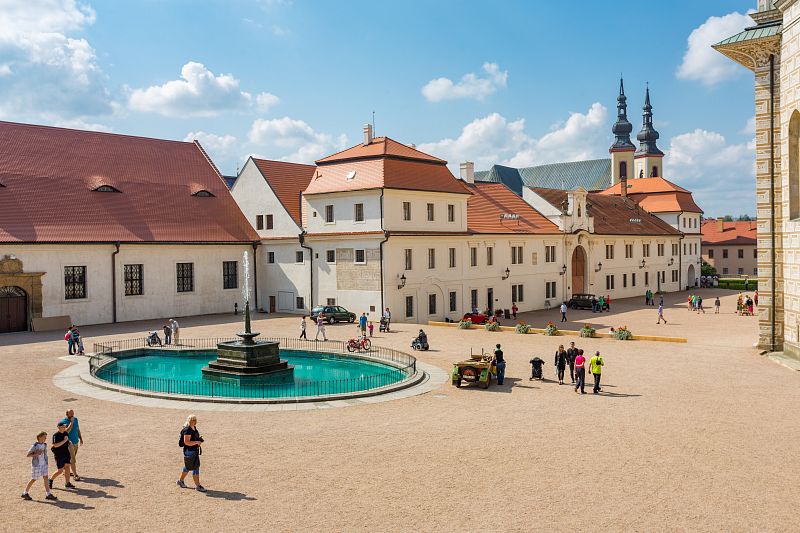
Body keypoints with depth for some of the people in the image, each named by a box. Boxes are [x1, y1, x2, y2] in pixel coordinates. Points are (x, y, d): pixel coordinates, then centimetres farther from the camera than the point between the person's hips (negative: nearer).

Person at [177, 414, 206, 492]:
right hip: (189, 451, -10)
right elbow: (186, 442, -26)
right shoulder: (187, 430, -20)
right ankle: (197, 486, 1)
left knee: (188, 467, 22)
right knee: (195, 468, -6)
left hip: (195, 450, 10)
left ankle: (180, 481, 39)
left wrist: (200, 440, 6)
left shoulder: (194, 428, 9)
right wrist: (197, 442, -26)